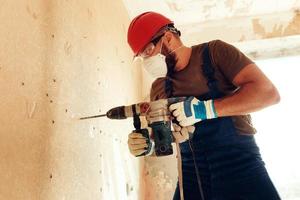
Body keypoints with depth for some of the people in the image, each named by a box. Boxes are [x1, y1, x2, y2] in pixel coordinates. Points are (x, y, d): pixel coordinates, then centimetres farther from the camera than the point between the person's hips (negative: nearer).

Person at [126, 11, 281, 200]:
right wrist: (148, 144, -11)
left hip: (239, 164, -4)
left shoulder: (215, 52, -6)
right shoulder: (158, 88, 7)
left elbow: (268, 92, -15)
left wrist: (205, 109, -22)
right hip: (192, 174, 4)